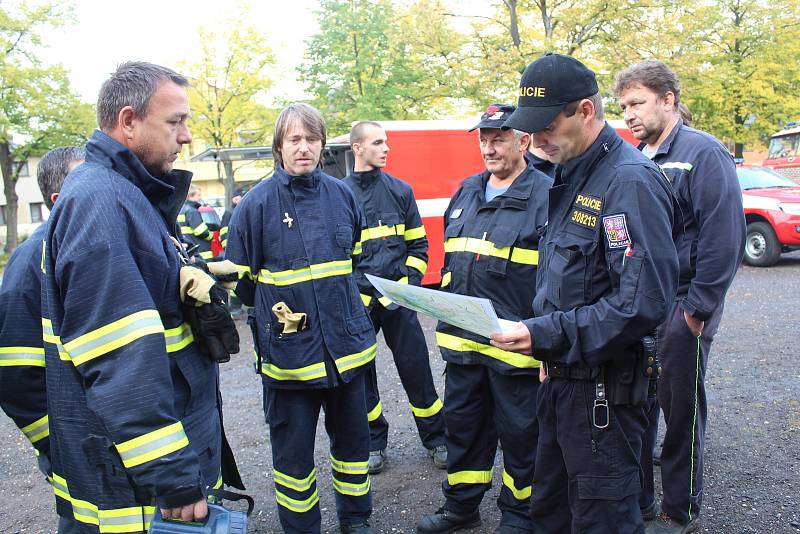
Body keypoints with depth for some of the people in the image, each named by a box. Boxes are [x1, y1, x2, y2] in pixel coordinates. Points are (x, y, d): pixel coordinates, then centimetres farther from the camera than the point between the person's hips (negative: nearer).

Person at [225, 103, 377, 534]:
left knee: (352, 437, 17)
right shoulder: (257, 202, -9)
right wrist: (273, 309, 7)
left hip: (347, 344, 4)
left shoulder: (341, 194, 2)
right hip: (289, 350, -3)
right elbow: (242, 280, 0)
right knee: (293, 450, 9)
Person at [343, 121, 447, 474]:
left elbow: (417, 244, 9)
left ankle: (436, 438, 19)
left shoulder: (400, 190, 7)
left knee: (416, 367, 3)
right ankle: (373, 442, 26)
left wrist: (408, 284, -4)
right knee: (360, 373, 9)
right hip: (357, 302, 0)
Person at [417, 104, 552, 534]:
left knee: (519, 433, 10)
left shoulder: (546, 195, -9)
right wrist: (447, 319, 19)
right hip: (462, 339, 6)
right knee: (462, 423, 18)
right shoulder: (467, 192, 12)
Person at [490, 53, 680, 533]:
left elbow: (644, 301, -26)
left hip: (604, 385, -9)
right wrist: (545, 339, 12)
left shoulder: (631, 179, -19)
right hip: (560, 376, 9)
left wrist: (547, 335, -26)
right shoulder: (570, 177, 10)